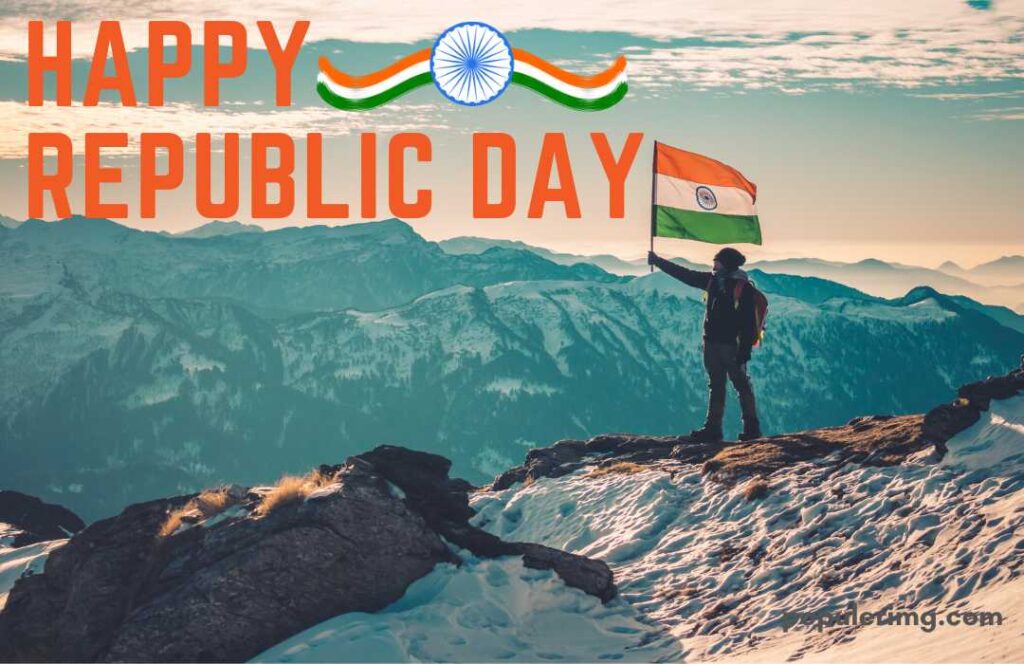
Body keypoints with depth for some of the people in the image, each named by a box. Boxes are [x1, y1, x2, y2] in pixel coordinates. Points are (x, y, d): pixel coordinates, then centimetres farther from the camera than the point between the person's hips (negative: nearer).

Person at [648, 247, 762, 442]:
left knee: (742, 385, -2)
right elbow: (684, 274, 18)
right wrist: (658, 261, 19)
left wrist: (744, 352, -19)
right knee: (715, 387, 10)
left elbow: (748, 324, -15)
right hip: (712, 343, 7)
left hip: (731, 345, -7)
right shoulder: (713, 280, 9)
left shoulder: (743, 289, -12)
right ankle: (712, 428, 13)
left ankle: (751, 428, 3)